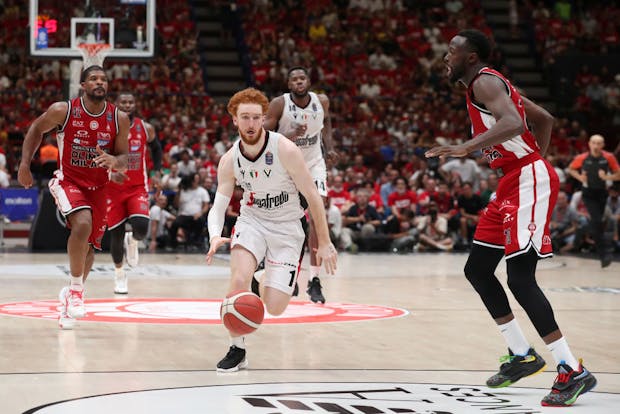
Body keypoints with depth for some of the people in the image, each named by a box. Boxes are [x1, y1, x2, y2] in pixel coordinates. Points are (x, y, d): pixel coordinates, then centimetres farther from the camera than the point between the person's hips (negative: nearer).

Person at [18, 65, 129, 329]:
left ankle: (70, 296, 32)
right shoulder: (63, 110, -15)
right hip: (68, 181, -4)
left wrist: (114, 161, -25)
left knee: (89, 246, 8)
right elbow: (36, 129, 4)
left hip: (98, 187, 4)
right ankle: (76, 288, -16)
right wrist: (25, 164, -2)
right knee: (83, 223, -31)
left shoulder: (119, 119, -9)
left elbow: (124, 159, -2)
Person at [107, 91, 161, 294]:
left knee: (141, 228, -22)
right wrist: (110, 173, -25)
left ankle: (132, 241, 17)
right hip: (113, 188, 0)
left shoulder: (146, 129, -1)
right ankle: (119, 273, 27)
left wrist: (157, 172, 9)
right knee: (116, 233, 3)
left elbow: (156, 149, 18)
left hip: (138, 188, 0)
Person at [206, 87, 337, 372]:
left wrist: (325, 243, -10)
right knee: (239, 278, -29)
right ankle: (237, 350, -9)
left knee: (274, 308, -9)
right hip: (252, 221, 2)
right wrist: (215, 237, -30)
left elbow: (313, 197, -12)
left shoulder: (285, 150, -20)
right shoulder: (230, 160, -9)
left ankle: (267, 283, 31)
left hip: (286, 227, -2)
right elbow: (218, 207, -7)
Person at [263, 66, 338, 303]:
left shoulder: (321, 101, -8)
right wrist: (289, 136, -33)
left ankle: (314, 280, -17)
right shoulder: (279, 104, -18)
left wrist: (329, 146, 6)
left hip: (313, 164, 1)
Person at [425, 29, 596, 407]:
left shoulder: (484, 82, -11)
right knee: (477, 269, 13)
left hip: (528, 180, -11)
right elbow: (544, 118, 27)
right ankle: (522, 355, 18)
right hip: (514, 181, 11)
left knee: (520, 278, -15)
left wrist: (466, 148, -40)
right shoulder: (491, 84, 19)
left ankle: (573, 372, -14)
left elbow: (513, 124, -31)